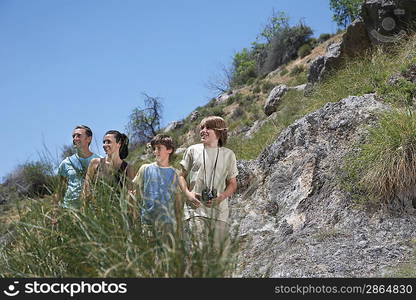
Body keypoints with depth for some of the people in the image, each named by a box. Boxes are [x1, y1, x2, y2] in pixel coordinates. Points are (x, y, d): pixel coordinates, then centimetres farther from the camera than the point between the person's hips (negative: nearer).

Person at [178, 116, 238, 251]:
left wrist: (221, 197, -6)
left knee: (218, 249, 0)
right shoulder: (192, 150, 9)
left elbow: (232, 184, 14)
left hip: (219, 210, 1)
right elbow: (182, 175, 14)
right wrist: (187, 193, -5)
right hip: (196, 207, -1)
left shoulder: (228, 154, 10)